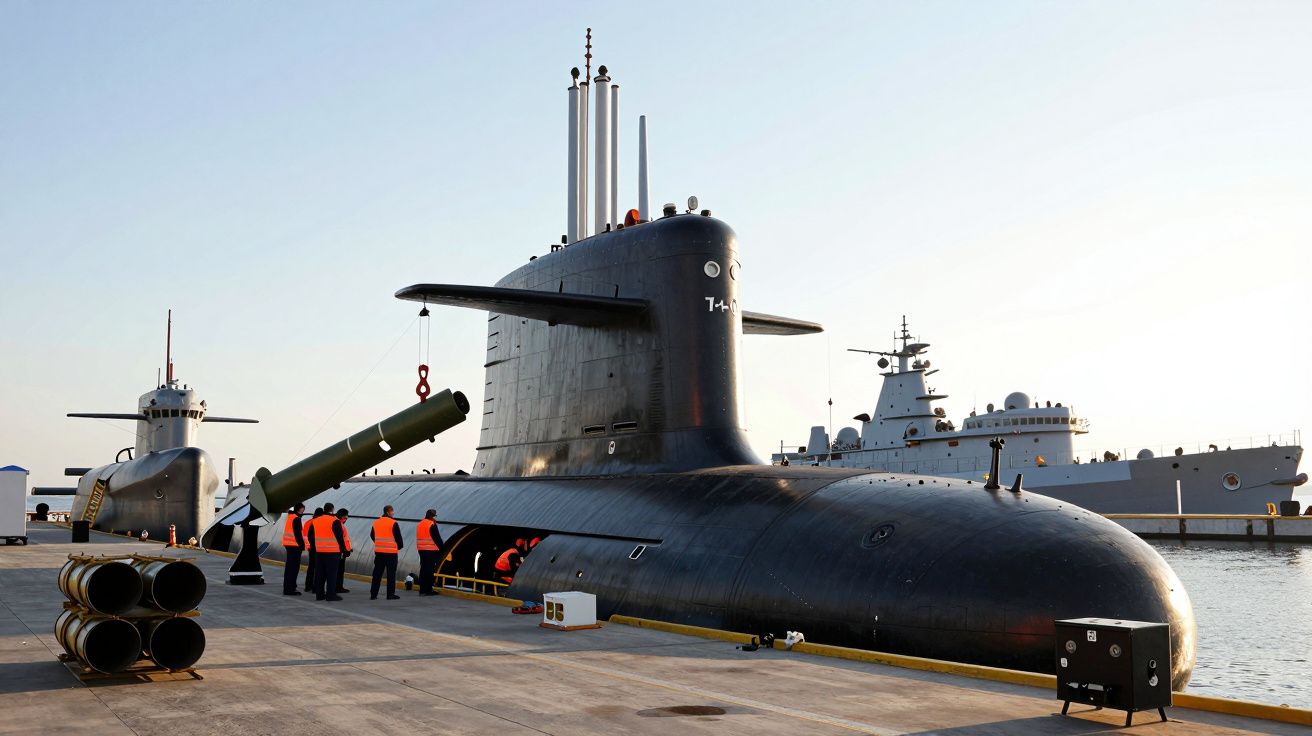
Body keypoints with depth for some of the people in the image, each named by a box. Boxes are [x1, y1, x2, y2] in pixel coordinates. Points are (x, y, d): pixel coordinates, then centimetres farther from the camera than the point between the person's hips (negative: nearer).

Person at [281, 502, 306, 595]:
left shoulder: (289, 517, 16)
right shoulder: (296, 519, -13)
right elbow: (298, 534, -18)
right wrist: (302, 544, -14)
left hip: (288, 545, 10)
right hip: (294, 545, -10)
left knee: (289, 567, 16)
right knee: (294, 567, -7)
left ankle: (287, 588, 22)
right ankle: (290, 589, -8)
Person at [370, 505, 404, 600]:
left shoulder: (376, 522, 8)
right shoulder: (393, 523, -10)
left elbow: (372, 535, 18)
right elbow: (398, 537, -8)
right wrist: (400, 546, 11)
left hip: (378, 551, 5)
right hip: (391, 552, -5)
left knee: (377, 573, 9)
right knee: (391, 573, 2)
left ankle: (373, 594, 9)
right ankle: (390, 594, 3)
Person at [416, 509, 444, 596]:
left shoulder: (420, 524, 15)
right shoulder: (432, 525, -11)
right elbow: (437, 538, -11)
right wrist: (442, 548, -2)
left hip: (421, 549, 8)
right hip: (431, 550, -8)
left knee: (423, 569, 11)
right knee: (430, 570, -4)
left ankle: (422, 590, 14)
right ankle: (428, 590, -3)